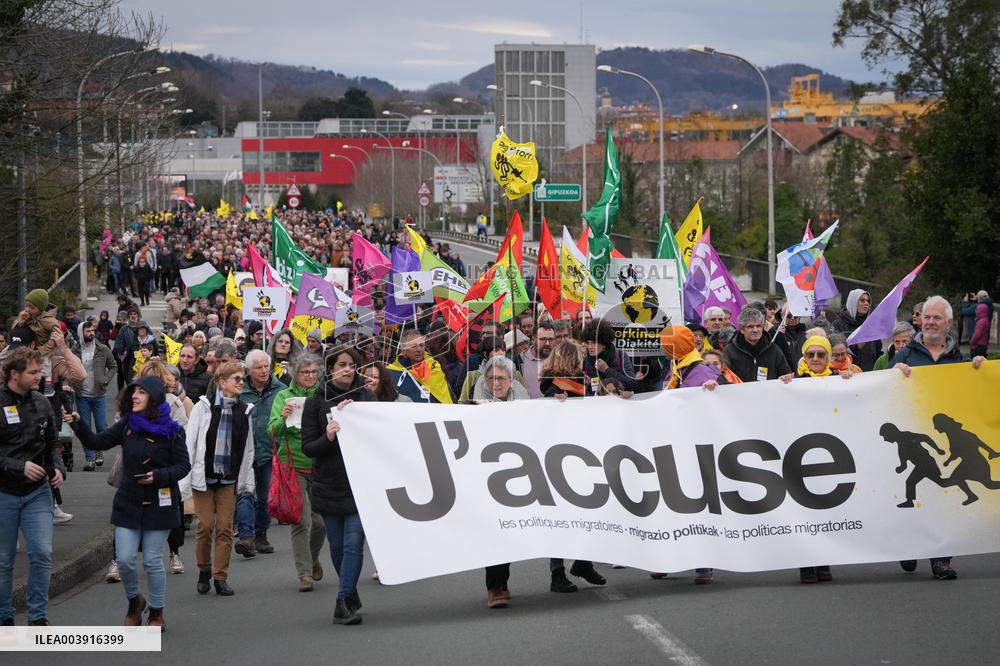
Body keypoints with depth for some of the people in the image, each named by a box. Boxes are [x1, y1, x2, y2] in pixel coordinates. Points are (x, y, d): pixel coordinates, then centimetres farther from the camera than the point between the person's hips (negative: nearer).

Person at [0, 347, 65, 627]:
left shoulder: (41, 403, 5)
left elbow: (52, 443, 16)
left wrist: (58, 468, -1)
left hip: (37, 491, 3)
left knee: (42, 553, -8)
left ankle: (37, 617, 4)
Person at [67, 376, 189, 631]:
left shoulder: (171, 431, -8)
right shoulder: (127, 425, 3)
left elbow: (183, 465, -7)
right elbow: (98, 442, 3)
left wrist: (158, 476, -21)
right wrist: (79, 425, -12)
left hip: (158, 504, -4)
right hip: (128, 502, 4)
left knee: (152, 560, 2)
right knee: (124, 559, -1)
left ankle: (157, 612, 18)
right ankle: (134, 601, 27)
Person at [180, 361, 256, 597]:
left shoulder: (244, 411, 5)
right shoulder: (203, 407, -6)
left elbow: (248, 449, 10)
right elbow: (190, 443, -6)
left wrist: (246, 480, 7)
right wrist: (185, 479, -10)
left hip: (229, 478, 3)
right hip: (203, 476, -3)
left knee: (225, 528, 0)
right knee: (205, 526, -1)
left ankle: (220, 577, 7)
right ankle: (204, 570, 19)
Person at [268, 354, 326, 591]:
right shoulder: (284, 396, 4)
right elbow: (273, 431, -3)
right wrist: (283, 418, -22)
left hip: (320, 465, 2)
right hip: (293, 465, -2)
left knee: (320, 520, 4)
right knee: (301, 520, -8)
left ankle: (313, 557, 33)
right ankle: (305, 573, -3)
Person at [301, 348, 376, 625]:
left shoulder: (365, 397, 5)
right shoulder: (316, 402, 2)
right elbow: (307, 447, -1)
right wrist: (328, 437, -21)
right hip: (329, 484, 1)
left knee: (353, 543, -13)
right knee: (337, 545, 9)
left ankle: (343, 602, -13)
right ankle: (351, 595, 27)